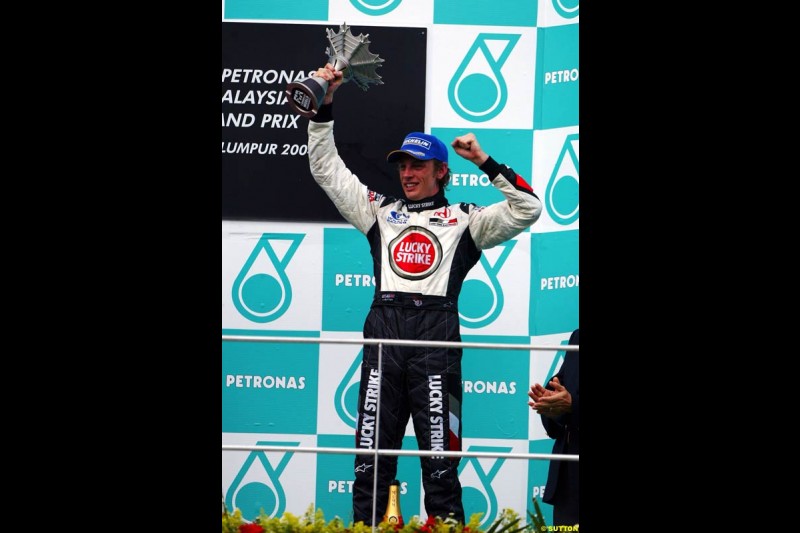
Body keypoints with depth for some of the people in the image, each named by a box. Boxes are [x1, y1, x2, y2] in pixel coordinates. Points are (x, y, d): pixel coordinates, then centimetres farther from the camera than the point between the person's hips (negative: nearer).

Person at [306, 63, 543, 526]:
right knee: (371, 459, 1)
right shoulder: (380, 211, 21)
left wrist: (485, 162, 1)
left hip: (436, 336, -3)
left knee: (440, 460, -4)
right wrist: (323, 106, 14)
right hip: (383, 332, 3)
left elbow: (527, 210, 4)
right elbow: (327, 169, 22)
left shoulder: (465, 219, 13)